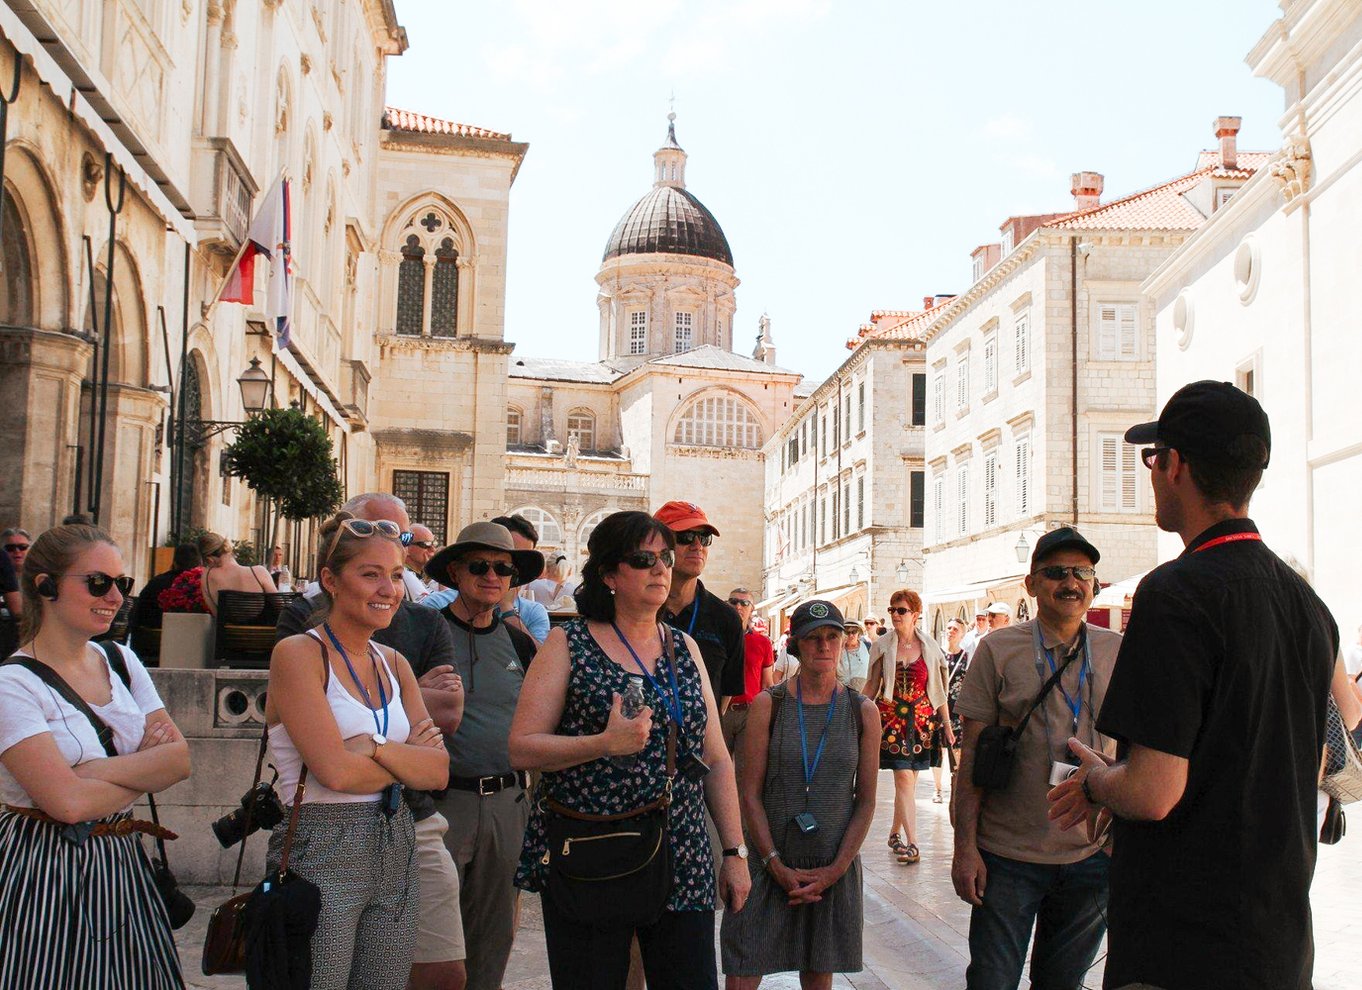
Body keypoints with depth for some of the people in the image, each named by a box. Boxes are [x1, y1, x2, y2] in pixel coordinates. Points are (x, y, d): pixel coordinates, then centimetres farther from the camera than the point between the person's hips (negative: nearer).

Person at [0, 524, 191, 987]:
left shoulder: (121, 661, 8)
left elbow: (181, 758, -1)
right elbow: (68, 802, -20)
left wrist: (98, 770, -15)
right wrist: (148, 768, -6)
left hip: (123, 864, 6)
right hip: (45, 870, -5)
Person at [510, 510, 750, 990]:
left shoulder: (684, 647, 12)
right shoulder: (569, 644, -1)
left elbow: (716, 759, 13)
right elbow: (522, 747, -7)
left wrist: (735, 852, 9)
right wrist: (604, 744, -21)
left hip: (683, 864, 4)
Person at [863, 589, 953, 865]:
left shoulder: (929, 647, 3)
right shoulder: (883, 646, 2)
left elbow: (937, 690, 7)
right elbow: (872, 685, 9)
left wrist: (947, 726, 6)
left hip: (921, 719, 2)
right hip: (891, 718, -1)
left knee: (908, 778, 5)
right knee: (904, 777, -10)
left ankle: (895, 833, 24)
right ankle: (912, 843, -11)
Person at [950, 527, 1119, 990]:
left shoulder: (1116, 652, 3)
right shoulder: (998, 649, -4)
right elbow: (972, 753, -3)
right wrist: (966, 847, -8)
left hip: (1093, 853, 3)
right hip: (1008, 855, -2)